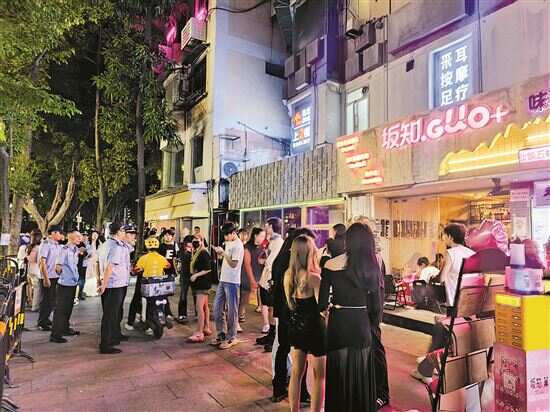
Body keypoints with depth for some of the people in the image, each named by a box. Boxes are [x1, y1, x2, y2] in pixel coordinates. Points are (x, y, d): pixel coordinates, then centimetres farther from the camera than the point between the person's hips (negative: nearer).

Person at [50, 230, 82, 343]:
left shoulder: (76, 250, 7)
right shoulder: (65, 249, -17)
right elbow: (58, 265, -19)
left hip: (73, 283, 8)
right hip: (65, 284, -8)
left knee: (69, 308, 20)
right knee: (61, 309, -2)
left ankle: (65, 328, 35)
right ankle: (55, 334, 5)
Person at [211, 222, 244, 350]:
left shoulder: (238, 245, -14)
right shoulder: (228, 243, 13)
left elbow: (233, 264, -19)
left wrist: (223, 252, -19)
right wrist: (220, 252, 5)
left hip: (232, 282, -9)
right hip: (223, 280, 9)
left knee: (231, 310, 1)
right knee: (217, 307, 11)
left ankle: (232, 337, 12)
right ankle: (221, 334, 23)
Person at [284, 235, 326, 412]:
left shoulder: (288, 275, -2)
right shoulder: (313, 277, -22)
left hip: (295, 326, 6)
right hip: (314, 327, -6)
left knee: (296, 372, 18)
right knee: (319, 376, 12)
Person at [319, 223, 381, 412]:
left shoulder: (331, 265, -10)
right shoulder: (371, 265, -4)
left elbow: (322, 303, -7)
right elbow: (375, 302, 0)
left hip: (338, 325, -2)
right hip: (362, 325, 2)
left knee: (339, 374, 13)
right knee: (361, 374, 17)